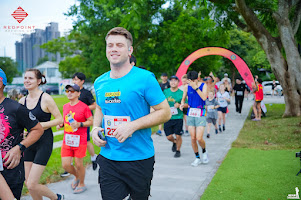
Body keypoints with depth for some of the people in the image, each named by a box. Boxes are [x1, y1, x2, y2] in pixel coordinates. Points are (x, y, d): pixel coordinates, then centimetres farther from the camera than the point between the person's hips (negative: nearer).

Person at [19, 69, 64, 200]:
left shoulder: (46, 98, -12)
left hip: (44, 142, -6)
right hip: (29, 142, 6)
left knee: (32, 184, -8)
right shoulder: (22, 101, 5)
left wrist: (39, 125, -20)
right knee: (28, 183, 9)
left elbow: (59, 119, -11)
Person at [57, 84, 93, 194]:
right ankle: (76, 176, 34)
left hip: (79, 141, -5)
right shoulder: (65, 107, 9)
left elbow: (91, 121, -6)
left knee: (78, 164, 4)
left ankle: (82, 184, 29)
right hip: (67, 140, 5)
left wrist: (79, 124, -20)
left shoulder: (84, 107, -9)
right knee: (65, 165, 3)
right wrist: (61, 124, 4)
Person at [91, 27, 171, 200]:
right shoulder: (100, 82, 6)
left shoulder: (145, 78, -10)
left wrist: (132, 126, -20)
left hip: (139, 158, -3)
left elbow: (165, 112, -10)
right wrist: (95, 127, 3)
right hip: (108, 158, 4)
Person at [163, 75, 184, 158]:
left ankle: (178, 150, 24)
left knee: (178, 136, 0)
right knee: (169, 137, 2)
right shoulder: (165, 92, 4)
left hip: (178, 117, -2)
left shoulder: (181, 93, -2)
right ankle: (174, 142, 37)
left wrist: (179, 105, -15)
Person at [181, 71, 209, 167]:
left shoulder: (203, 85, -3)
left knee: (199, 138, -10)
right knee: (193, 138, 2)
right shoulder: (187, 87, 5)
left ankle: (204, 151, 21)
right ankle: (197, 158, 18)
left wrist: (196, 88, -21)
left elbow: (204, 97, -17)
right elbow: (183, 98, 15)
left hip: (200, 114, -3)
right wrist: (182, 104, -6)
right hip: (190, 114, 3)